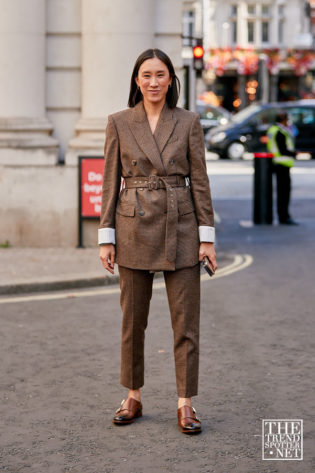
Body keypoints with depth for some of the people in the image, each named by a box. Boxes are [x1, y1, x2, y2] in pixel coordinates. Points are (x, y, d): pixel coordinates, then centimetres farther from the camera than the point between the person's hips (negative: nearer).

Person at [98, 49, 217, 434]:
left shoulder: (188, 123, 3)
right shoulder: (119, 123, 3)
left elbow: (199, 180, 2)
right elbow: (110, 182, 3)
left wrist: (207, 237, -3)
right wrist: (106, 238, -2)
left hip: (180, 228, 0)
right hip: (134, 229, 0)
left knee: (186, 318, 0)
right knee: (133, 317, 7)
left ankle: (185, 405, 7)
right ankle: (133, 398, 21)